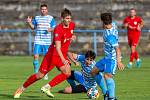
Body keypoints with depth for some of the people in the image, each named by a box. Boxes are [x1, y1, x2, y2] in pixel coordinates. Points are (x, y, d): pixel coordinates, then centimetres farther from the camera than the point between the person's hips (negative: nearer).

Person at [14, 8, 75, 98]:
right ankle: (22, 89, 21)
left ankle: (47, 88, -11)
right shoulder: (58, 29, -25)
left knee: (67, 73, -20)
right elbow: (57, 47, -35)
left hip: (63, 55, 6)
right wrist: (63, 60, -47)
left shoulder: (72, 25, -4)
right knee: (40, 75, -1)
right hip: (52, 53, -6)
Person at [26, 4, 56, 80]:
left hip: (47, 41, -1)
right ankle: (36, 73, 0)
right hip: (38, 41, 1)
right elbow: (33, 27, 15)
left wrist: (50, 29, -21)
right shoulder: (36, 18, 11)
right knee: (36, 56, -9)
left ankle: (45, 74, 14)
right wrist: (29, 23, -4)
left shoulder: (51, 18, 4)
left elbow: (54, 28, 1)